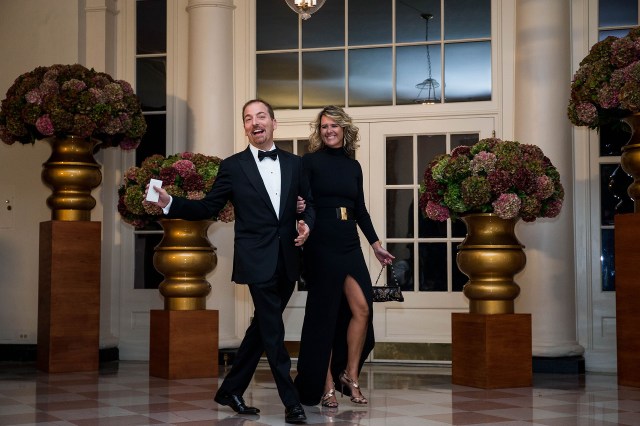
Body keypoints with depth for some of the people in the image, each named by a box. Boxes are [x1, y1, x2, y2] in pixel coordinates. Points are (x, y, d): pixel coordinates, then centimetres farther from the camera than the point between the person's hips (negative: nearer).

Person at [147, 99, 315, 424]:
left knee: (262, 328, 12)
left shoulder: (294, 163, 9)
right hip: (258, 262, -4)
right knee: (273, 331, -6)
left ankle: (231, 391, 25)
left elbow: (311, 201, 17)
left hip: (287, 262, 5)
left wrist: (307, 224, -4)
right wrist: (169, 203, -11)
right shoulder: (233, 166, 0)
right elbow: (207, 208, 1)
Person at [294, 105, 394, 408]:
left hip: (350, 244, 5)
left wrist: (376, 244, 18)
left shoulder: (353, 166, 13)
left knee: (362, 309, -4)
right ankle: (325, 387, 7)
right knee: (324, 314, 0)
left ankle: (350, 375, 11)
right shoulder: (311, 161, -1)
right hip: (321, 245, -5)